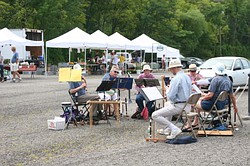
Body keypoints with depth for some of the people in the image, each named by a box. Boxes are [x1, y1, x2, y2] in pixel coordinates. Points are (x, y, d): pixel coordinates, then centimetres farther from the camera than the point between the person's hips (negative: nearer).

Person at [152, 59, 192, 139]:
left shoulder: (176, 79, -19)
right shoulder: (187, 77, 10)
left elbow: (170, 97, -22)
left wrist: (168, 90, 0)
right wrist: (170, 89, 21)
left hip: (179, 107, -10)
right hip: (188, 106, 10)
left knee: (155, 115, -8)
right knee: (167, 104, 38)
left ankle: (174, 129, -16)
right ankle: (167, 130, 37)